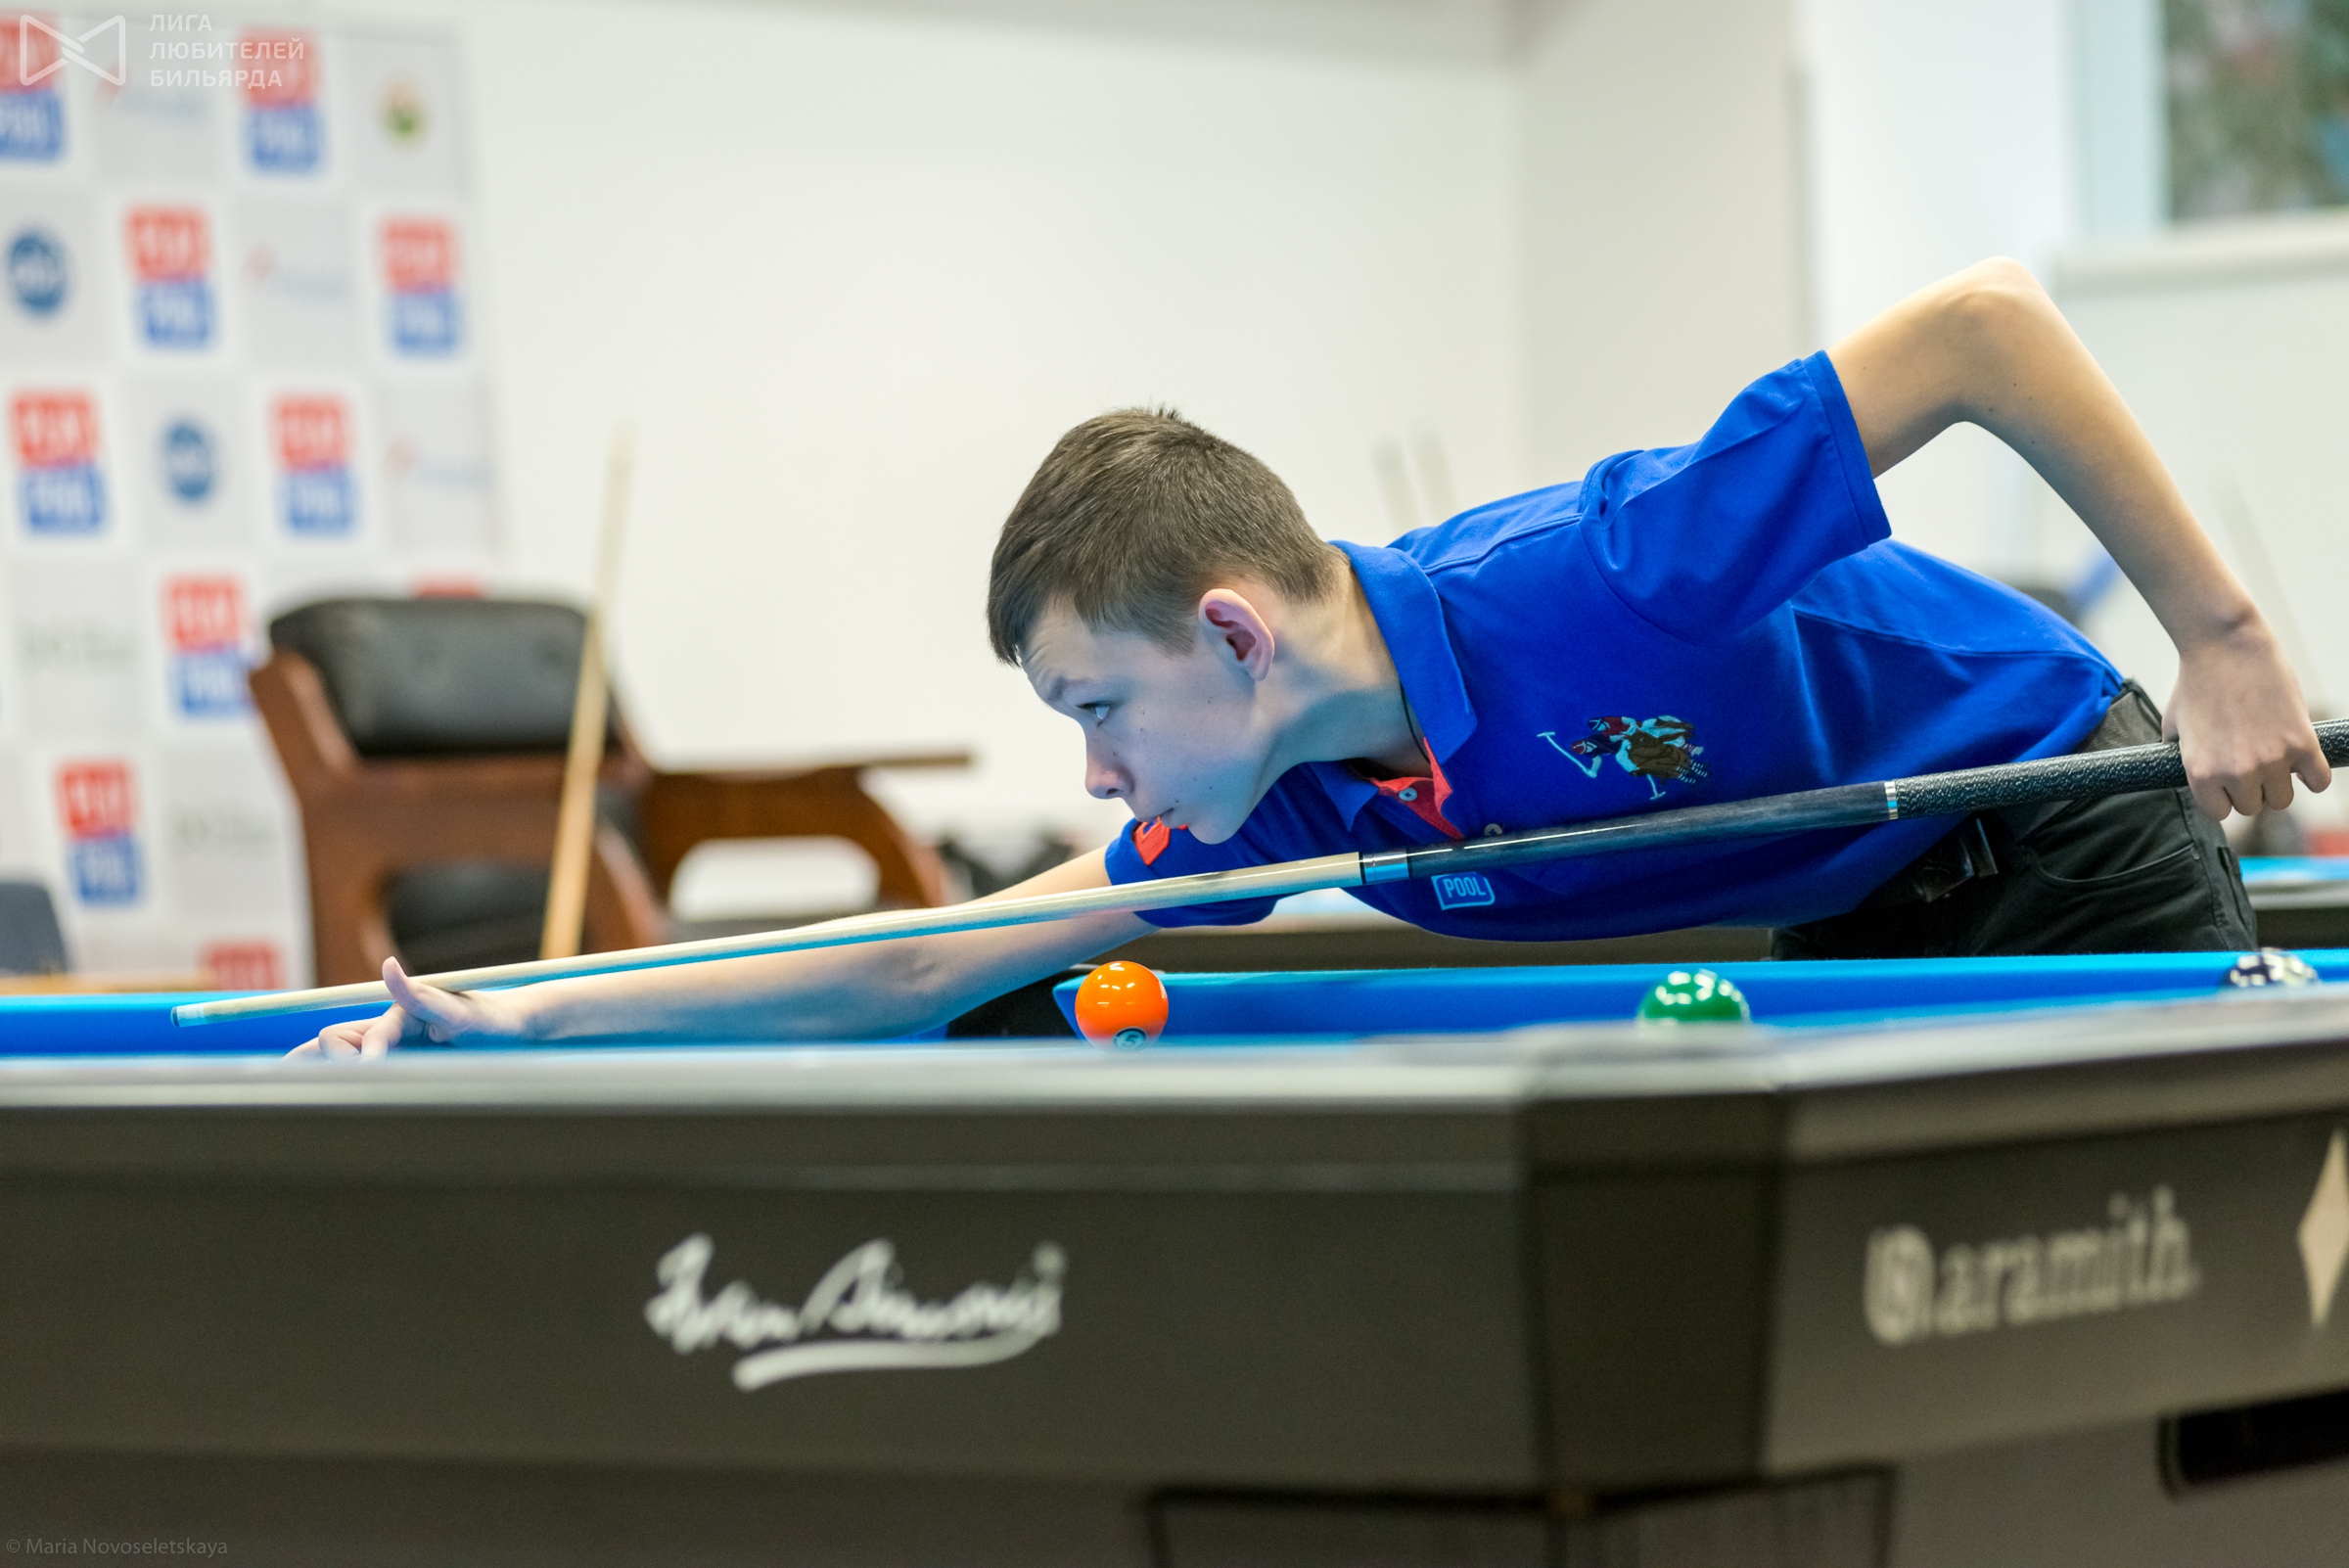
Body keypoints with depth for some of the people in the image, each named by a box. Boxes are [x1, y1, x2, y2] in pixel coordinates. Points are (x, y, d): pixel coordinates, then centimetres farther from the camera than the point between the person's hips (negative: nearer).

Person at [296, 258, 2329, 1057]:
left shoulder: (1602, 580, -36)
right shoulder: (1284, 803, -12)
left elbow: (1986, 320, -33)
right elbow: (937, 968, -5)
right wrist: (529, 1016, -10)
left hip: (2068, 842, -6)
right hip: (1853, 934, 7)